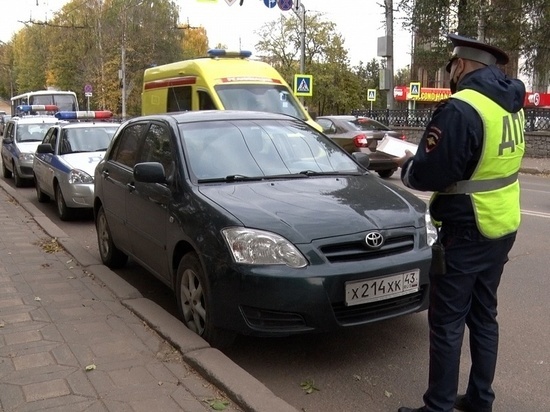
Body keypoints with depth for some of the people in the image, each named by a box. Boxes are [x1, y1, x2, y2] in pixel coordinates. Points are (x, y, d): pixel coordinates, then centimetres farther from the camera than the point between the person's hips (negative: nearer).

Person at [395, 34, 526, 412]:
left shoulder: (461, 108, -20)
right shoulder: (512, 105, 9)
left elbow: (429, 175, -22)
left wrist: (407, 165, 0)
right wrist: (424, 159, 3)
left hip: (466, 233, -9)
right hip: (502, 227, 9)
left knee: (447, 323, 1)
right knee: (483, 317, 17)